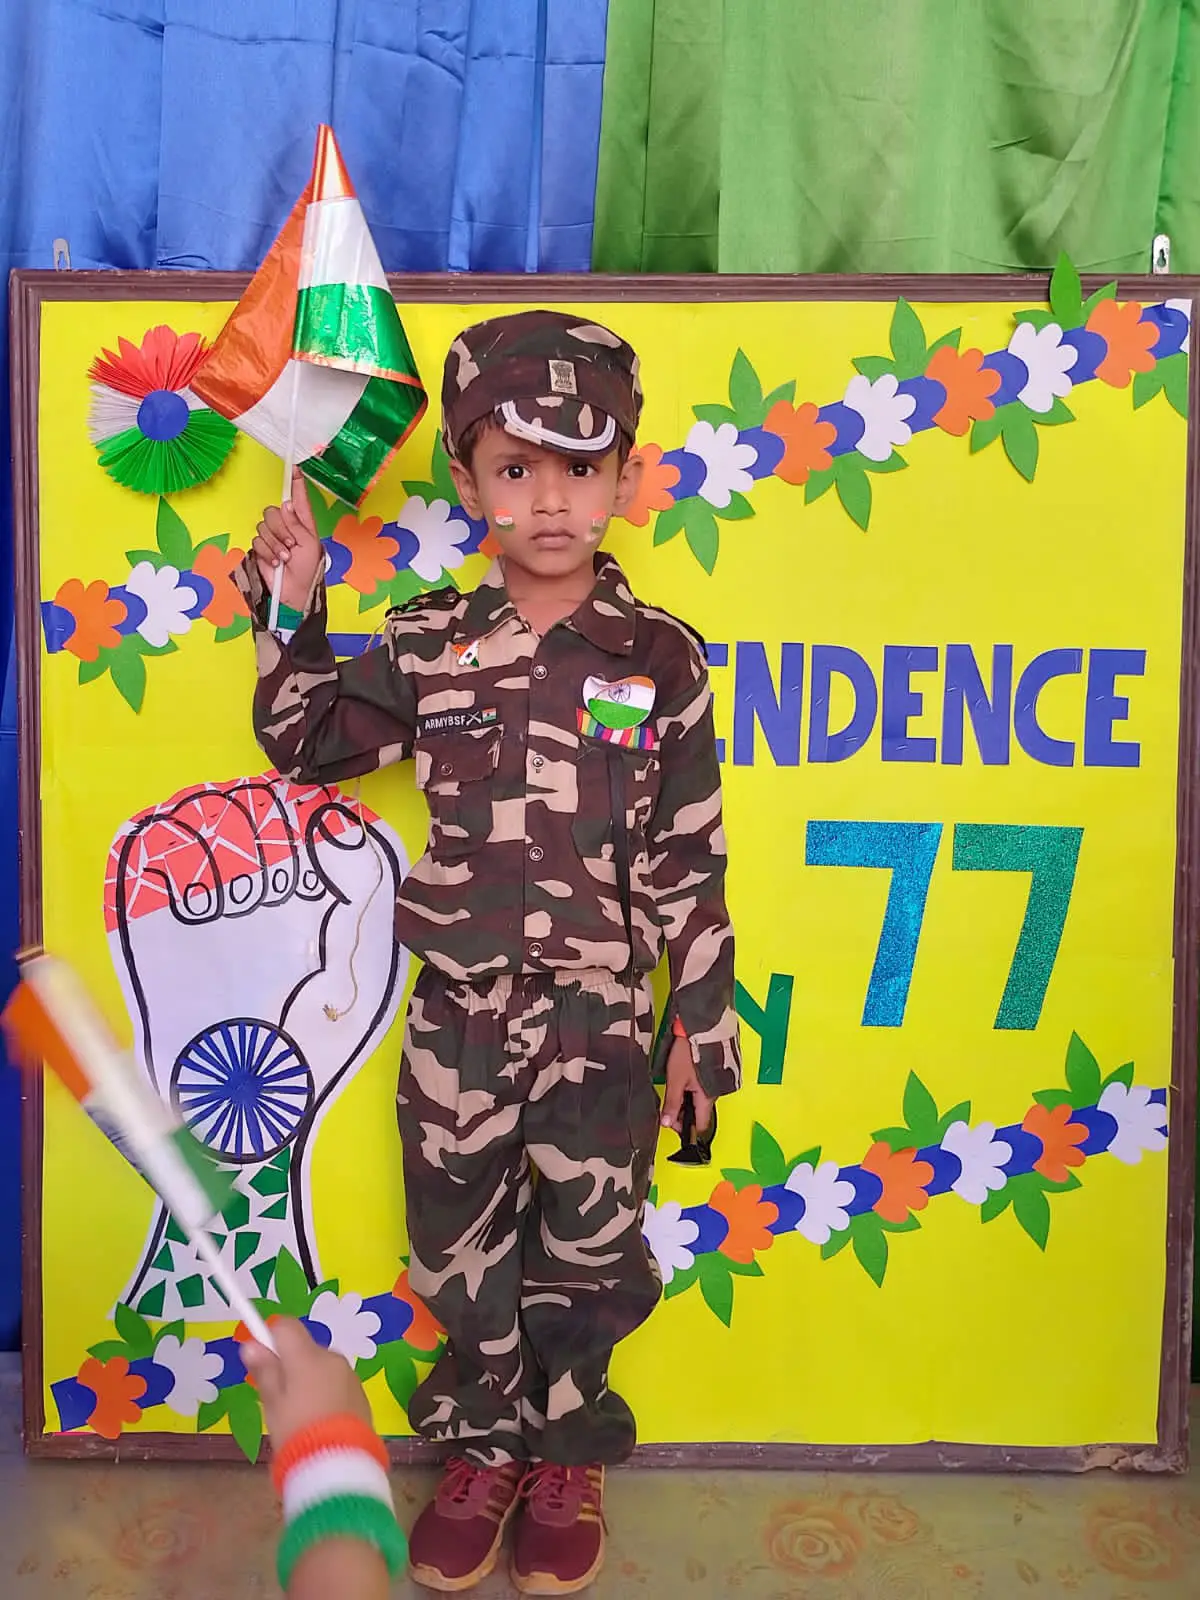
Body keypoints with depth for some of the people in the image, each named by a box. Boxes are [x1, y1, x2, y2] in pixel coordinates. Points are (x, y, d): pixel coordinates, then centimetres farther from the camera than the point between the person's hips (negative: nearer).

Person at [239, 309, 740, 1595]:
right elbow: (306, 744, 11)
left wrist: (701, 1031, -1)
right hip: (457, 1014, 2)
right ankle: (484, 1448, 41)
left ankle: (565, 1457, 40)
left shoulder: (658, 660, -6)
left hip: (601, 1020, -1)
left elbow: (686, 861, -3)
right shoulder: (425, 645, -2)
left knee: (585, 1249, 13)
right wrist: (291, 610, -2)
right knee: (459, 1246, 16)